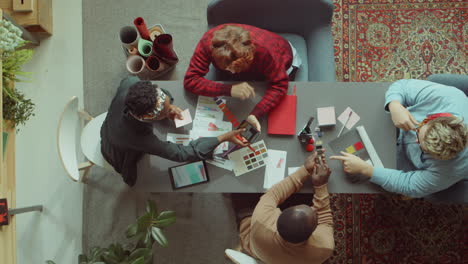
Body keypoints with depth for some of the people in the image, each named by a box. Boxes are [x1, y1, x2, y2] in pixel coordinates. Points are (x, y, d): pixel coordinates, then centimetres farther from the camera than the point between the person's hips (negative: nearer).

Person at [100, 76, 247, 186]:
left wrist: (168, 107, -22)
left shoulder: (128, 84, -36)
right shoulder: (139, 138, -49)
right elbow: (182, 154, -39)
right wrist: (224, 138, -39)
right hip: (124, 160, -5)